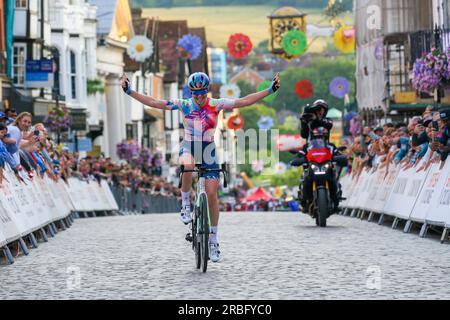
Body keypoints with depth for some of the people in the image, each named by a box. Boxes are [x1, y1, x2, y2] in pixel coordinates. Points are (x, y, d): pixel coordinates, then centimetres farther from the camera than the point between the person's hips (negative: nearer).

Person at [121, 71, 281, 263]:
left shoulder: (216, 105, -7)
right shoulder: (184, 105, -7)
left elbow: (244, 101, -10)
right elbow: (153, 103, -9)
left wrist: (271, 90, -17)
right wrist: (129, 92, -17)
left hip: (208, 150, 1)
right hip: (188, 147, -1)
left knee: (211, 193, -5)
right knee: (187, 167, -38)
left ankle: (213, 240, 8)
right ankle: (185, 205, -14)